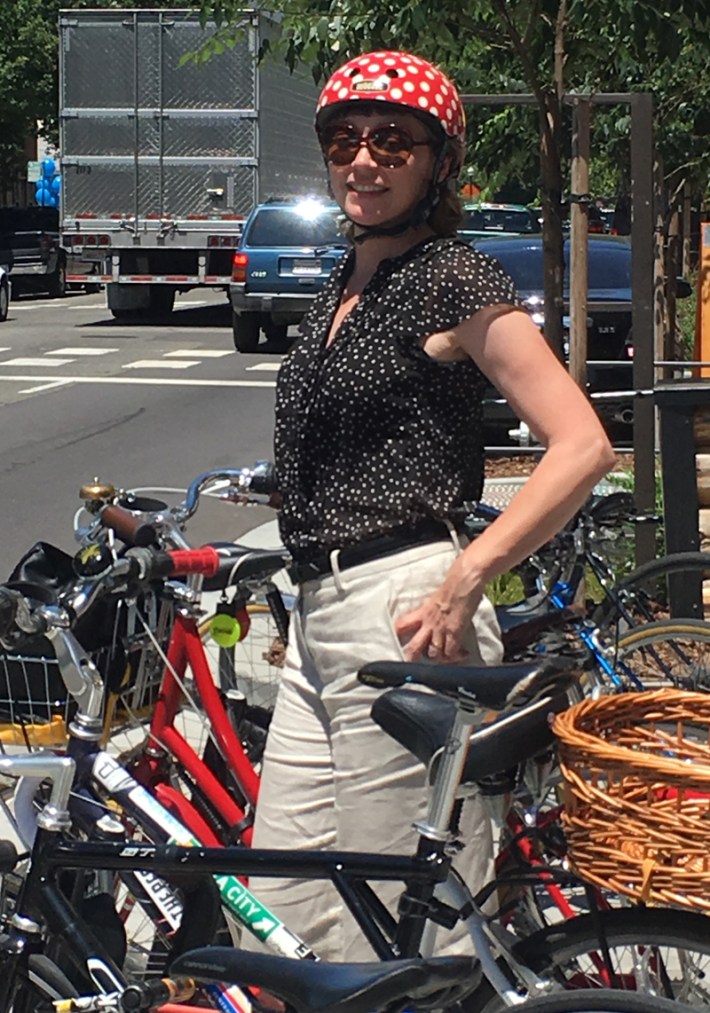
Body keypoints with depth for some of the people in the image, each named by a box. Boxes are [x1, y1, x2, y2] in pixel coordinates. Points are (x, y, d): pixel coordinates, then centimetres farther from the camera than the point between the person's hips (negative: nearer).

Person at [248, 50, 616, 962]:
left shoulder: (454, 280, -7)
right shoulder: (341, 289, 18)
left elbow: (582, 447, -15)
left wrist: (461, 582, -20)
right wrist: (312, 605, 19)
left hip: (403, 618, -9)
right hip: (318, 619, 9)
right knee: (277, 924, 11)